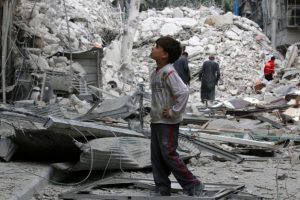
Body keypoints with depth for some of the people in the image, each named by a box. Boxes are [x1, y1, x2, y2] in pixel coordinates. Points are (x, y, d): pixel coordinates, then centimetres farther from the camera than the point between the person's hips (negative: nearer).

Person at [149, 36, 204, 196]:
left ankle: (193, 185, 7)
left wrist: (174, 111, -22)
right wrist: (154, 110, 13)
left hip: (168, 122, -9)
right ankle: (162, 190, 19)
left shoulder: (169, 73, -19)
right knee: (157, 156, 11)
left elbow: (183, 92, -29)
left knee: (169, 154, -6)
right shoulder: (155, 73, 9)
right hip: (156, 120, 9)